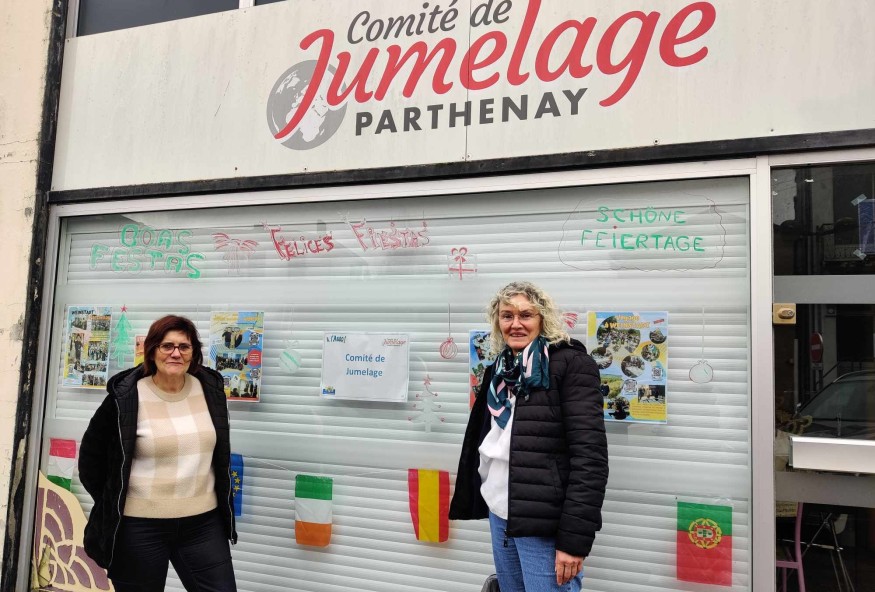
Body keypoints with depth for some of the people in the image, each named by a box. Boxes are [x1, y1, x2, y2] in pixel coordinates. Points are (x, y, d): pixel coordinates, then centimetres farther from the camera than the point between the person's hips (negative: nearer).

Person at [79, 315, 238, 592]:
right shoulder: (126, 397, -10)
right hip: (139, 526, -3)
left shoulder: (210, 389, 1)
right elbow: (91, 455, 2)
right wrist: (112, 504, 3)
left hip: (203, 522, 3)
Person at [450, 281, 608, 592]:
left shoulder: (571, 363, -11)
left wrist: (574, 536, -19)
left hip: (545, 524, -7)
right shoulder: (501, 369, 11)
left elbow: (589, 455, -16)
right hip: (499, 514, 7)